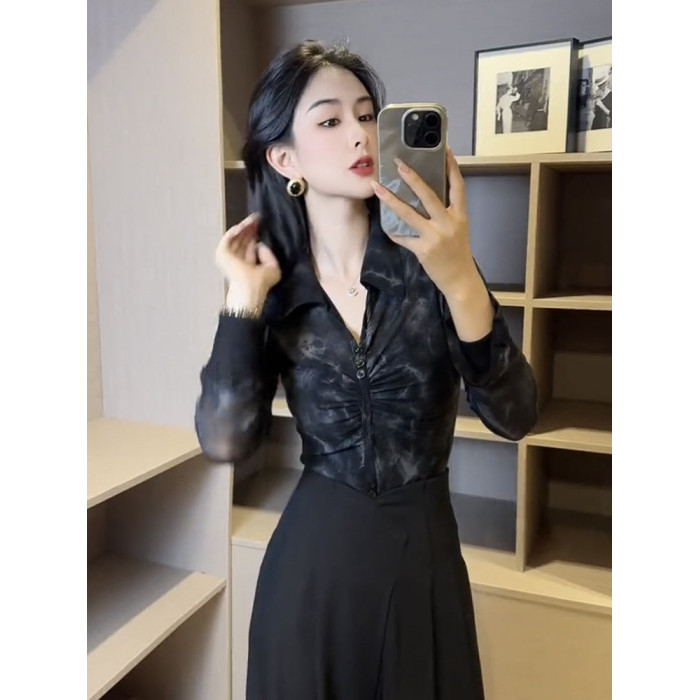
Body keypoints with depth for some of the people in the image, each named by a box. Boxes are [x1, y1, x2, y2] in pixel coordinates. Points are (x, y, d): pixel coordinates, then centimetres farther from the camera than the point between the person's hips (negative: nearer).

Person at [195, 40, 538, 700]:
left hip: (424, 552, 0)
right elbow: (225, 441, -15)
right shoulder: (274, 288, -6)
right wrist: (244, 297, -17)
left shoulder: (426, 261, -10)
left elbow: (513, 416, -19)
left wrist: (460, 279, -33)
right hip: (312, 556, 1)